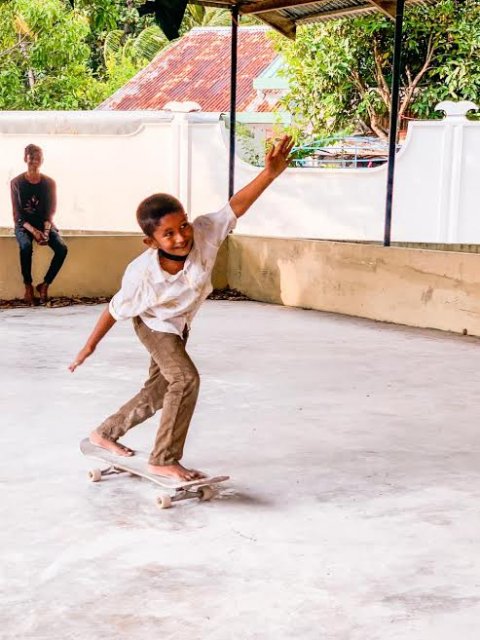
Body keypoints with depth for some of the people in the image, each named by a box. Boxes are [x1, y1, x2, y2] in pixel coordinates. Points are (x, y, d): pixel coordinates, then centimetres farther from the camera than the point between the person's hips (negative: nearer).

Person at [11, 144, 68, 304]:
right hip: (24, 225, -2)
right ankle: (28, 285, -16)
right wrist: (33, 231, -24)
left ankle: (45, 284, -10)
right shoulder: (16, 183, -5)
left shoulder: (49, 183, 0)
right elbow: (17, 214, -8)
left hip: (44, 224, 2)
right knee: (26, 246, -36)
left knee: (62, 248, -26)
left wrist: (46, 231, -22)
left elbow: (50, 212, -3)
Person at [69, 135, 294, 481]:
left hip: (181, 323, 6)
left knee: (159, 390, 17)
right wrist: (90, 346, -9)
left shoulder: (204, 234, -33)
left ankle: (105, 433, 37)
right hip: (154, 324, -6)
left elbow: (236, 205, -36)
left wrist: (270, 172, -50)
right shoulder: (142, 274, -36)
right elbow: (116, 310, -21)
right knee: (186, 378, -23)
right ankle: (164, 460, -9)